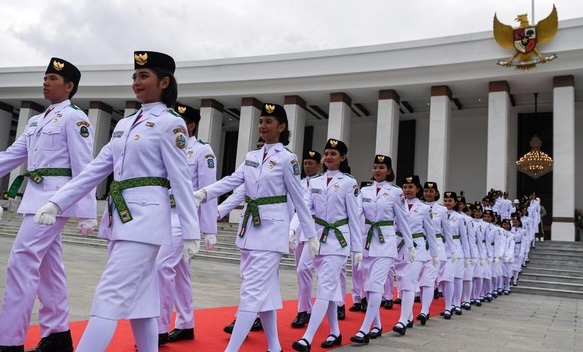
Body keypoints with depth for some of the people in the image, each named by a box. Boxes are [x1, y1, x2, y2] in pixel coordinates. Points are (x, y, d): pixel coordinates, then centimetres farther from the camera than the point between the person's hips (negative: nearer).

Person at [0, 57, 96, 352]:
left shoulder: (75, 118, -7)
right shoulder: (36, 121, 19)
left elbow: (83, 167, -12)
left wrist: (87, 212, -16)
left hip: (55, 197, -9)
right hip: (36, 197, 9)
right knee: (48, 267, 11)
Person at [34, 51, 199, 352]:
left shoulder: (170, 123, -5)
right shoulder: (124, 124, 17)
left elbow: (181, 179, -9)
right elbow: (96, 169, 14)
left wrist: (190, 231, -9)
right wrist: (56, 202, 6)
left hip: (145, 215, -8)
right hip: (119, 216, 8)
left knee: (110, 295, -10)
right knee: (137, 296, 13)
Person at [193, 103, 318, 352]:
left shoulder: (287, 159, -6)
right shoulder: (252, 157, 12)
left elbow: (299, 199, -4)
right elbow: (231, 181, 0)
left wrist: (311, 234, -1)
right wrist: (203, 192, -17)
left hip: (272, 228, -7)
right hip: (250, 226, 7)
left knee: (253, 289, -10)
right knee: (264, 289, 12)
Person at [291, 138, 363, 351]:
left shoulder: (349, 183, -2)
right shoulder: (315, 182, 10)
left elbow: (354, 217, -2)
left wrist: (357, 248, -2)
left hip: (338, 239, -5)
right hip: (318, 238, 5)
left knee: (325, 288, -10)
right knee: (329, 287, 12)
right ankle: (335, 333, 23)